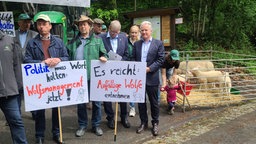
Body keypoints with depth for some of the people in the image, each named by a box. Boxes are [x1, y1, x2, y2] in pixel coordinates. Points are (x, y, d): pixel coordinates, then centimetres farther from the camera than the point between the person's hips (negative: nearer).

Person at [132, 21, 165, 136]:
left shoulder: (158, 43, 0)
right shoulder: (136, 44, 11)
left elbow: (160, 60, -7)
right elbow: (133, 59, 9)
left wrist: (149, 68, -15)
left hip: (152, 78, -3)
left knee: (154, 102, 7)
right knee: (141, 101, 11)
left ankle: (155, 123, 22)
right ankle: (143, 122, 25)